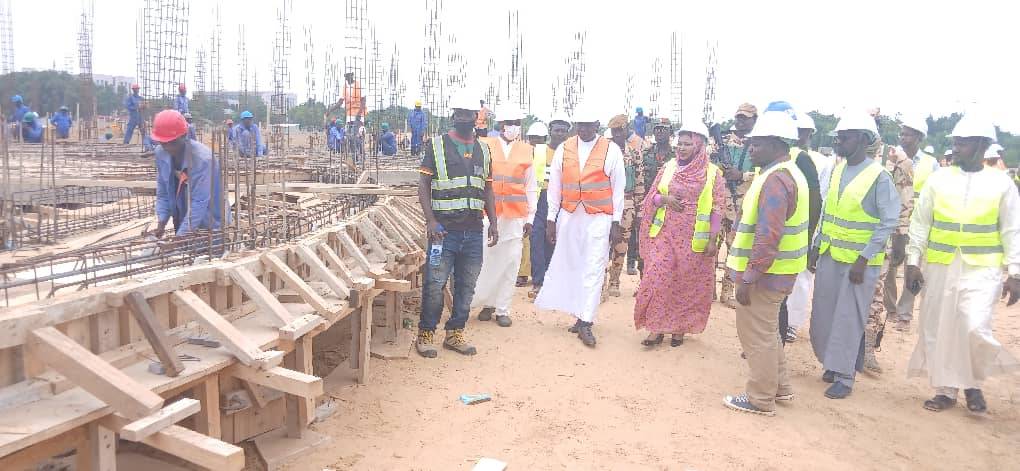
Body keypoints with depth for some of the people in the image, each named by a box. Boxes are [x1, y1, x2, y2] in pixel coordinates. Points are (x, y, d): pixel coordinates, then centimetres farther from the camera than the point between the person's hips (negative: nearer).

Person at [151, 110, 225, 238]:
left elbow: (199, 203, -27)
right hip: (182, 223, 6)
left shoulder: (202, 158, -26)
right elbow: (162, 193, 2)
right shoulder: (161, 153, -6)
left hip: (209, 225, -6)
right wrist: (161, 223, -11)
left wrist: (179, 237, -30)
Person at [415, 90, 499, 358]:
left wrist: (493, 222, 7)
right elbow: (423, 185, -3)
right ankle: (425, 334, 12)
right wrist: (431, 221, -14)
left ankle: (455, 333, 23)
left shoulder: (483, 150, 14)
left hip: (474, 230, 5)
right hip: (445, 228, -4)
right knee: (434, 284, -3)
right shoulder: (437, 145, 0)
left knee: (466, 286, 10)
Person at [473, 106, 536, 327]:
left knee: (510, 263, 2)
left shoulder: (527, 151, 9)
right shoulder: (485, 147, 4)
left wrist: (530, 218, 7)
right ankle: (487, 303, 19)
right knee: (487, 260, 1)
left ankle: (502, 309, 12)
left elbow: (531, 188, 11)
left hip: (516, 216, 2)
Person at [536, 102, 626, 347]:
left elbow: (618, 188, 1)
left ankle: (585, 323, -2)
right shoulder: (563, 149, 6)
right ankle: (581, 316, 18)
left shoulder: (611, 150, -1)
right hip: (569, 216, 3)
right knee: (571, 266, 6)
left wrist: (616, 223, -2)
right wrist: (551, 219, 6)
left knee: (594, 270, -5)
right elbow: (554, 186, 9)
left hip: (599, 218, -3)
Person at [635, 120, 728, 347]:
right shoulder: (668, 167, 6)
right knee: (657, 279, -4)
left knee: (687, 284, 6)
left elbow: (718, 208, -3)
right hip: (664, 234, 2)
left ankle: (679, 328, 21)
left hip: (694, 239, -2)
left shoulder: (713, 173, -2)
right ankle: (656, 327, 7)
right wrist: (664, 199, -12)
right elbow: (651, 197, 10)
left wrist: (713, 240, -8)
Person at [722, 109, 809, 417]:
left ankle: (760, 399, 16)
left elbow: (768, 237, -27)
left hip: (764, 274, -10)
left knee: (757, 334, 3)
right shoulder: (786, 173, 12)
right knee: (766, 331, 23)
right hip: (773, 270, 10)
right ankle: (779, 386, 36)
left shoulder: (776, 180, -22)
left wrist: (749, 278, -24)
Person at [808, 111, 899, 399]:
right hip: (829, 255, 6)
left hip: (859, 260, -6)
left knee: (849, 318, 1)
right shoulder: (837, 170, 7)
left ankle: (844, 376, 13)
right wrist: (816, 247, 11)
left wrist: (863, 260, -16)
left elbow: (888, 222, -13)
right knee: (823, 313, 11)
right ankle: (833, 363, 29)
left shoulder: (879, 176, -12)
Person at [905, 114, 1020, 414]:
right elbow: (920, 223, 5)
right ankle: (946, 390, 24)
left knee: (975, 328, -14)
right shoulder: (938, 180, 2)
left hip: (982, 269, -2)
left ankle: (974, 383, 14)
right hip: (939, 267, 2)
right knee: (937, 330, 7)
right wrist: (913, 261, 1)